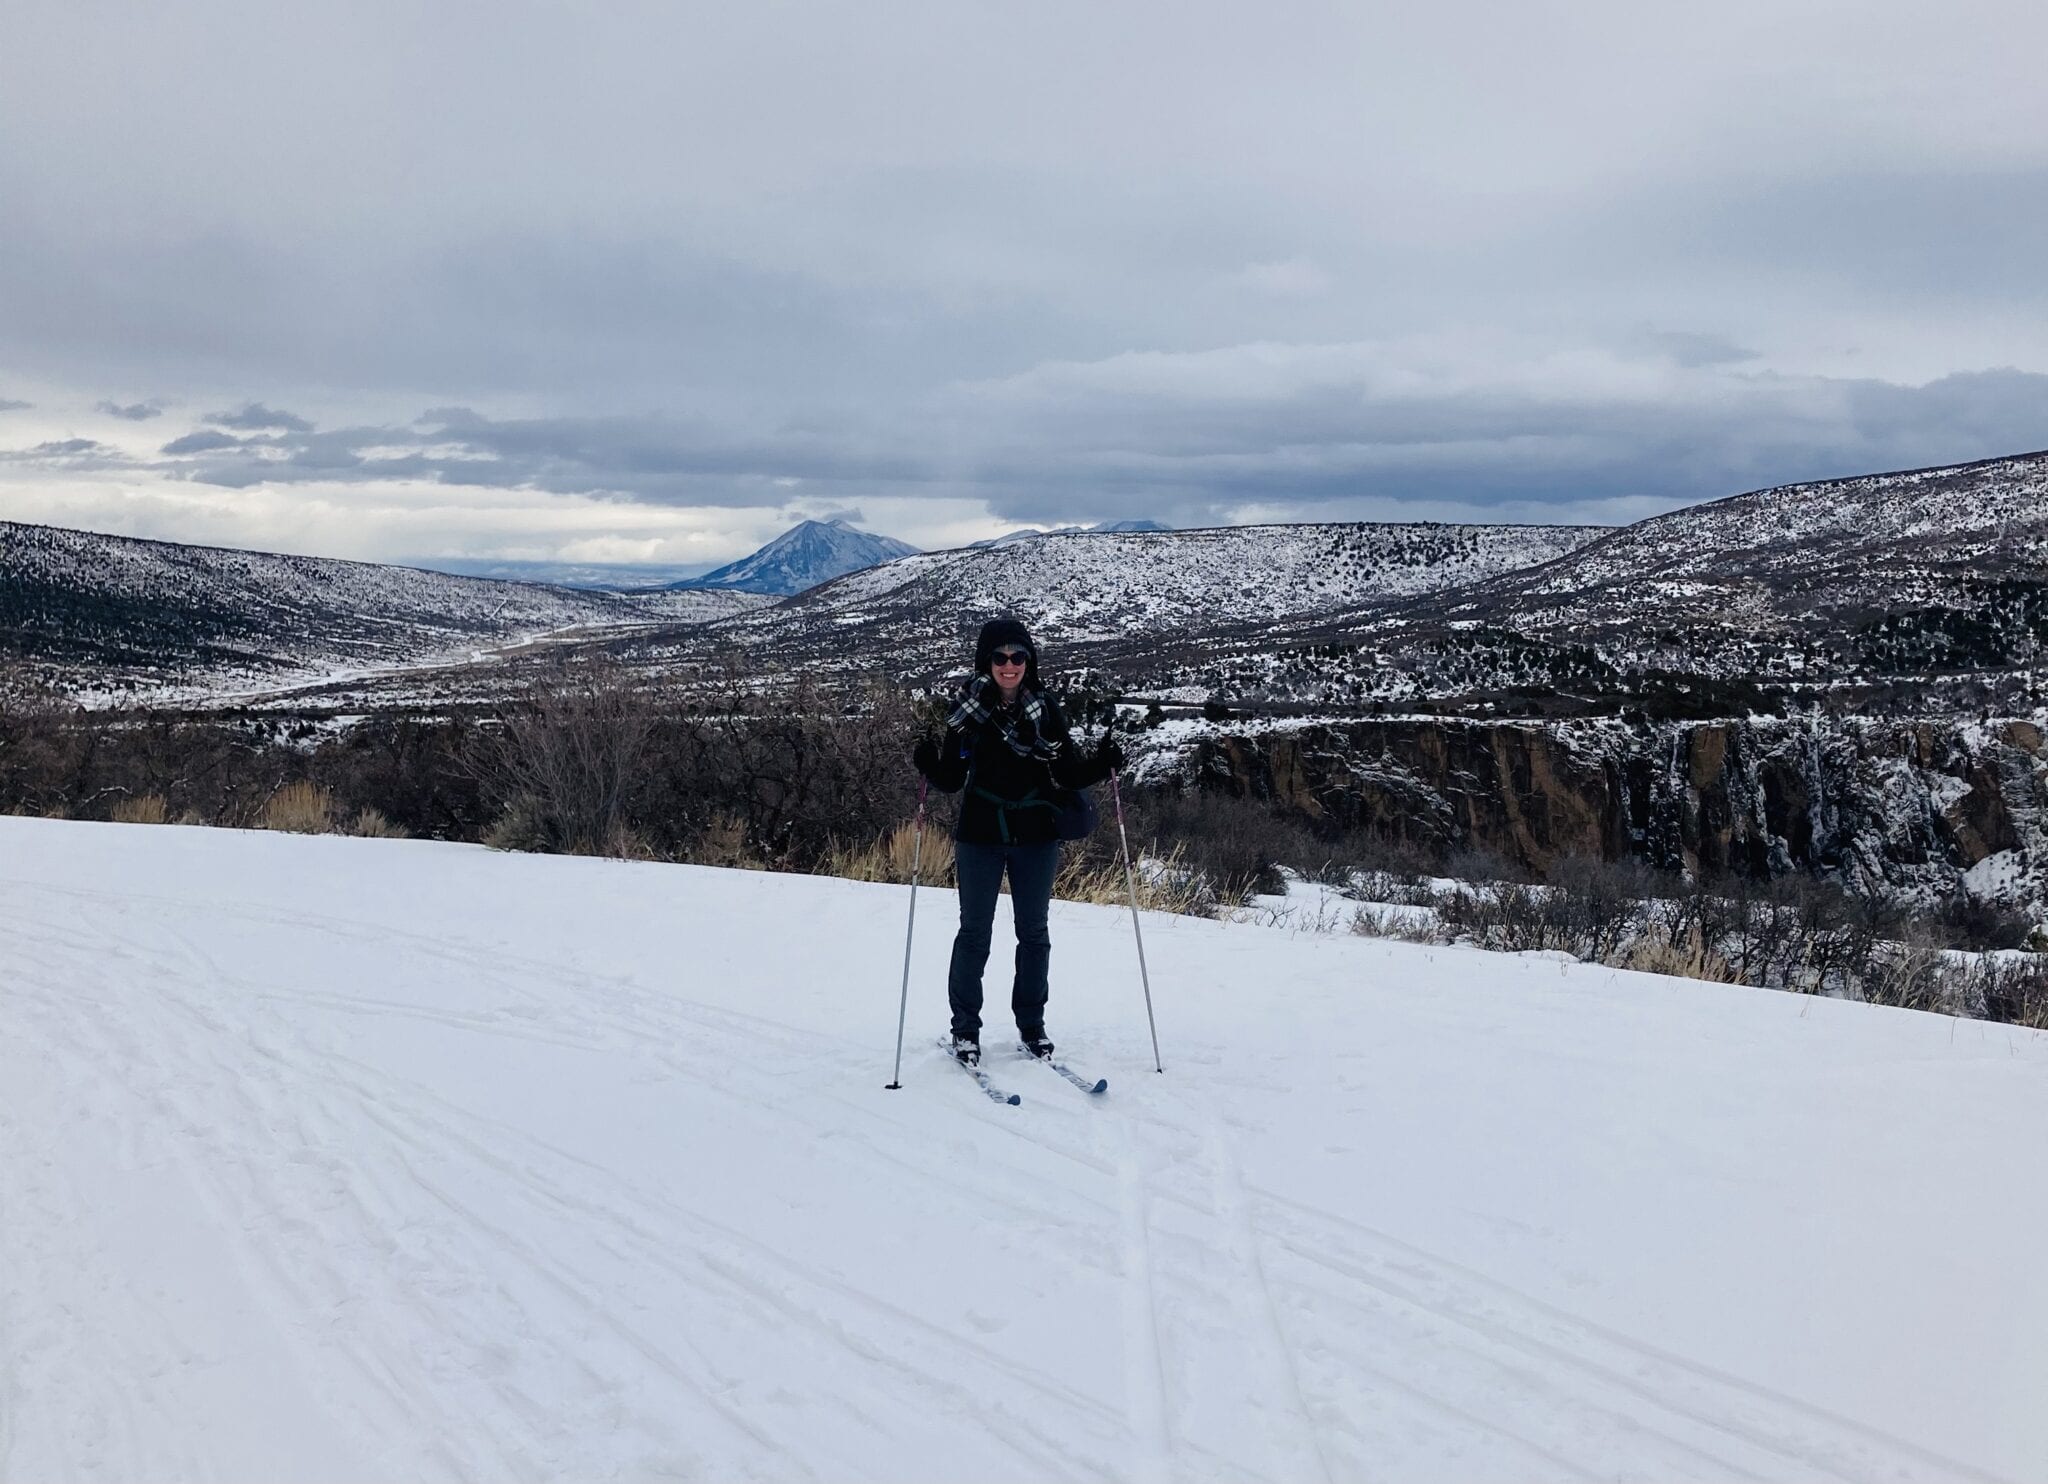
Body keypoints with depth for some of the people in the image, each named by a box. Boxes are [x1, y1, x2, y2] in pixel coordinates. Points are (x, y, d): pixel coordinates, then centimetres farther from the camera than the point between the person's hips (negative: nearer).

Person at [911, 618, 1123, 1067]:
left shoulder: (1046, 709, -1)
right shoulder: (968, 711, -4)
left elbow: (1069, 773, 3)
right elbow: (951, 780, -3)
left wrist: (1102, 763, -15)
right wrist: (930, 764, -23)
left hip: (1036, 837, 1)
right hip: (980, 837, -1)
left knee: (1034, 932, 10)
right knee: (975, 932, 4)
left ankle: (1032, 1024, 23)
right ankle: (965, 1028, 16)